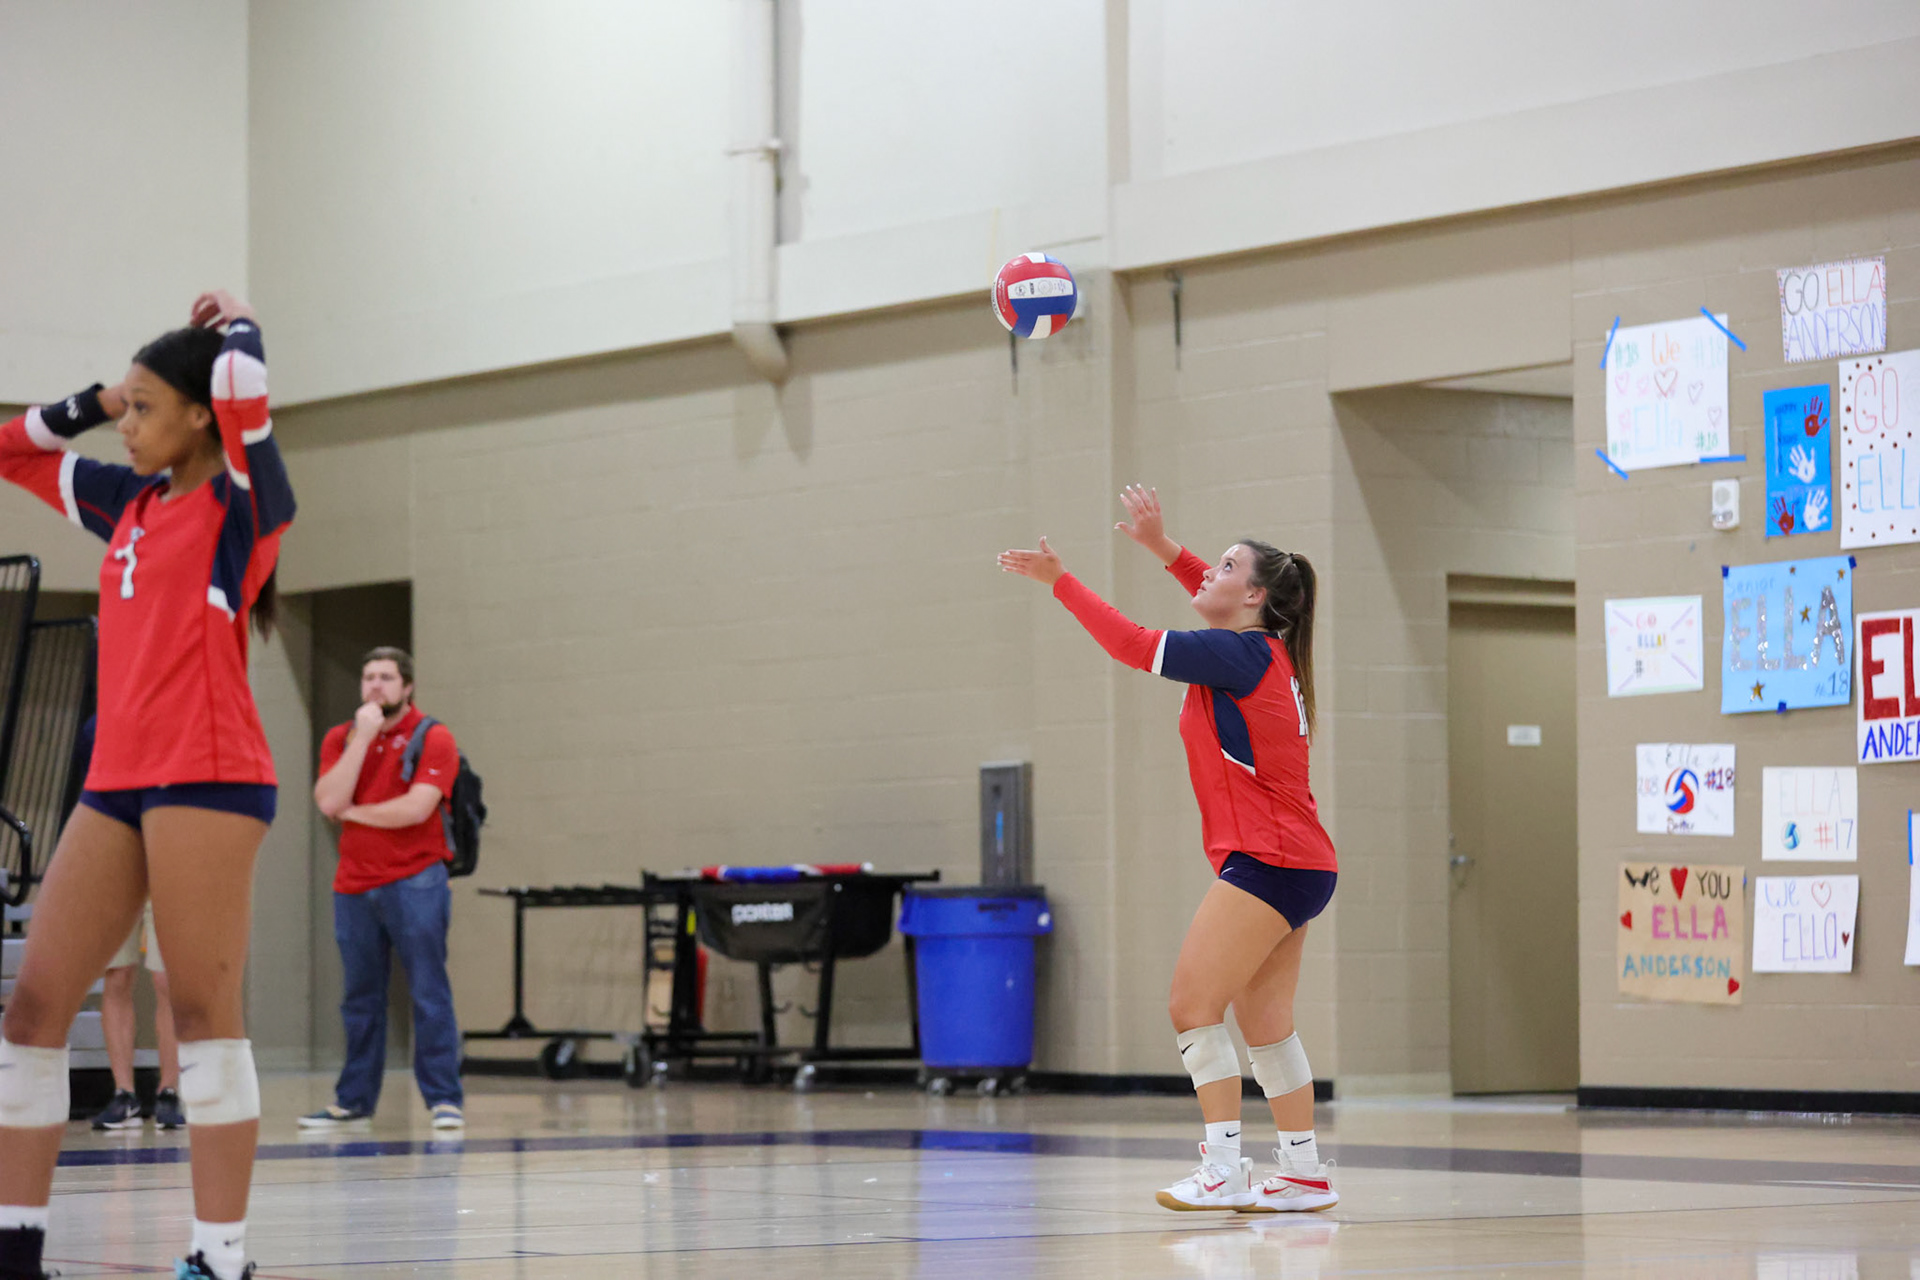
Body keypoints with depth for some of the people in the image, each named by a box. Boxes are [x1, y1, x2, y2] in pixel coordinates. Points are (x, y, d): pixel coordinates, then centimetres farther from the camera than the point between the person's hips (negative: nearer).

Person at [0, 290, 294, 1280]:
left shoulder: (243, 500, -3)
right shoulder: (130, 504, 17)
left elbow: (242, 387, -21)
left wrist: (233, 321, -1)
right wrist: (93, 404, 18)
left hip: (206, 776, -8)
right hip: (116, 781, 8)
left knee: (205, 1013, -9)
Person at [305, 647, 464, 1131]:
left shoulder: (433, 739, -3)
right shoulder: (341, 739, 11)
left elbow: (416, 808, -16)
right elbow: (329, 802, -6)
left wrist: (354, 813, -4)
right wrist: (362, 738, -9)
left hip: (414, 882, -4)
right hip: (354, 886, 5)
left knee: (429, 992, -7)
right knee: (360, 998, 10)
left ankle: (444, 1098, -5)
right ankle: (353, 1100, 17)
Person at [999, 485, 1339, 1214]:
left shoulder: (1242, 654, -12)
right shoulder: (1265, 652, 12)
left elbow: (1134, 645, -11)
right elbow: (1219, 603, 33)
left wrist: (1060, 580, -3)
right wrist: (1163, 548, 25)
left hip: (1267, 860, -10)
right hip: (1296, 865, 10)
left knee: (1193, 1006, -11)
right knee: (1265, 1026, 12)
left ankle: (1225, 1173, -14)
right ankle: (1305, 1175, 15)